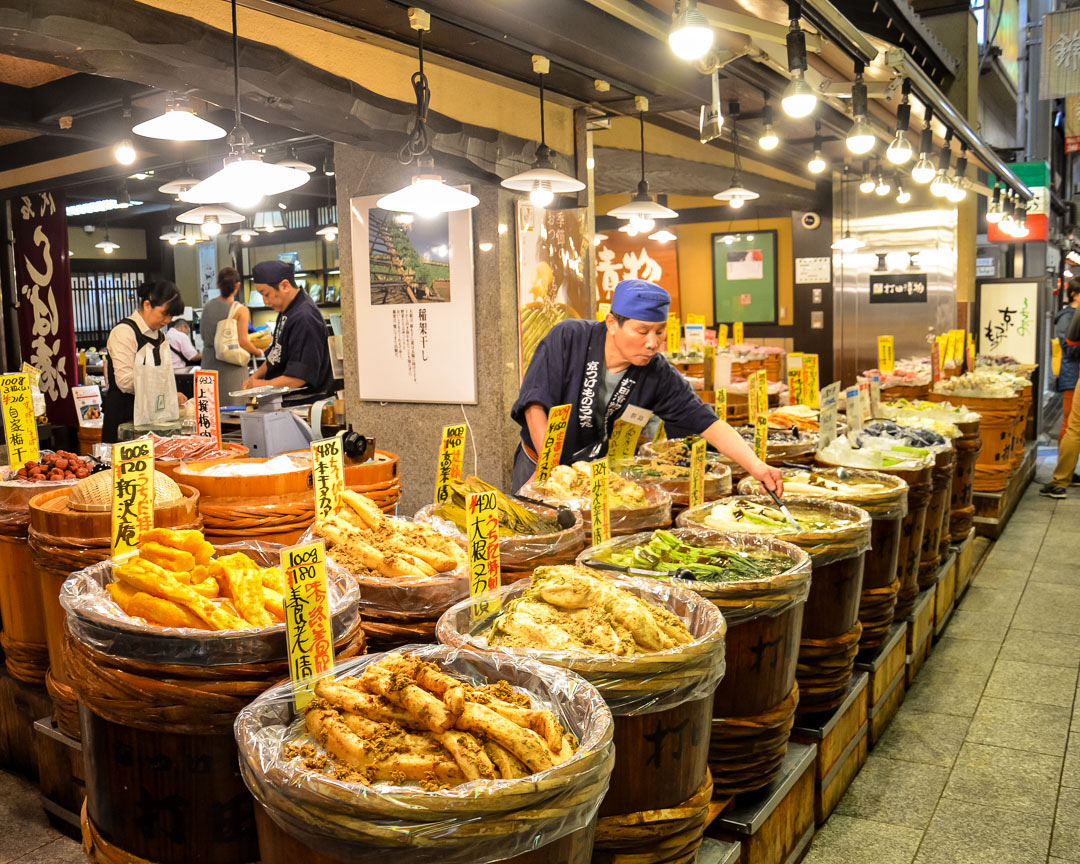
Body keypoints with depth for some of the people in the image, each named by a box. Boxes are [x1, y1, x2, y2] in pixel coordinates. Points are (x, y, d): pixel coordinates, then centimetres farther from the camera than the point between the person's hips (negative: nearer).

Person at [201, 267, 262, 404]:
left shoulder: (207, 306, 4)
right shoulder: (241, 310, -11)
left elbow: (203, 334, 12)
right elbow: (242, 341, -15)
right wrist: (259, 352, 1)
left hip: (208, 362, 5)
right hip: (231, 367, -5)